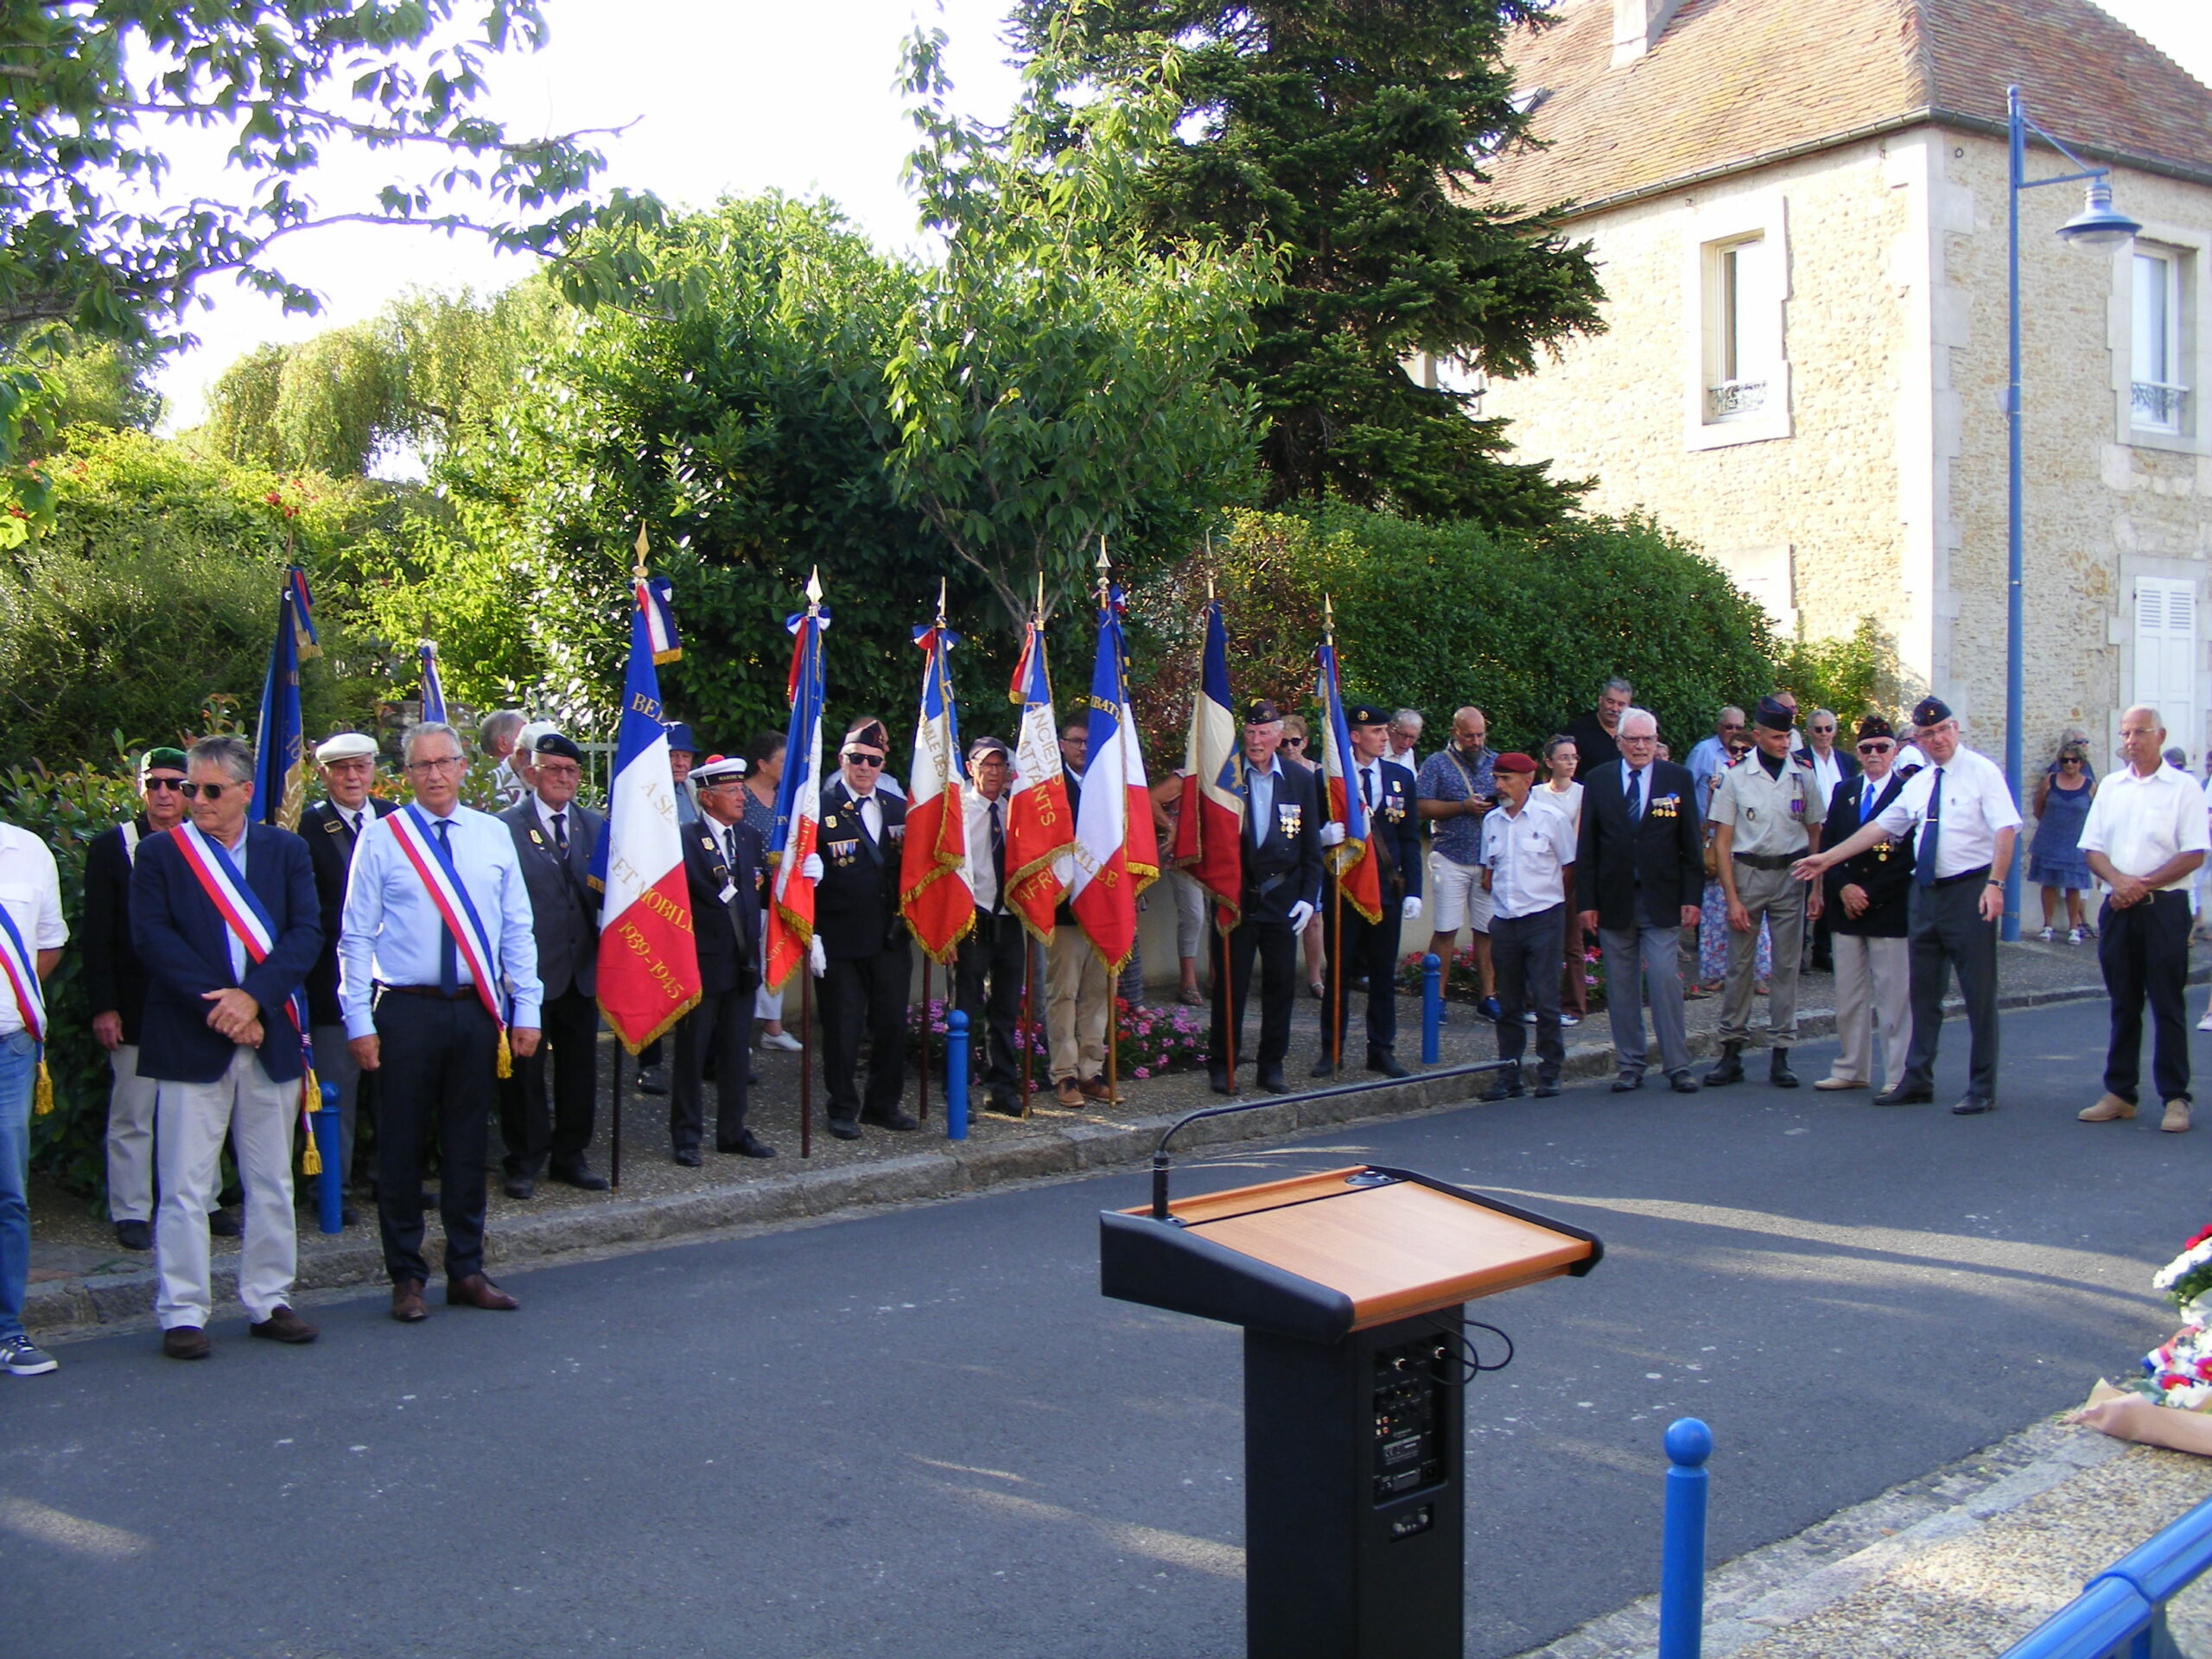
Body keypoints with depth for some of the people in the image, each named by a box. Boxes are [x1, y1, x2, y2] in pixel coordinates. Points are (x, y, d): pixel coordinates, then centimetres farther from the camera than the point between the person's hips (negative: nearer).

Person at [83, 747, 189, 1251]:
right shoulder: (111, 847, 1)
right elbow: (97, 936, -1)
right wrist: (102, 1007, -7)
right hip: (135, 1008, -2)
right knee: (132, 1117, 3)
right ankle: (132, 1213, 11)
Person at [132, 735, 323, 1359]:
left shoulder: (287, 850, 8)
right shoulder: (159, 853, 4)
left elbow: (307, 932, -2)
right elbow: (152, 937, -7)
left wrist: (253, 996, -15)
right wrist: (214, 1005, -15)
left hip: (271, 1038, 2)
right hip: (189, 1042, -2)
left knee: (272, 1184, 9)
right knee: (186, 1188, 0)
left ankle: (269, 1302, 20)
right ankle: (183, 1313, 9)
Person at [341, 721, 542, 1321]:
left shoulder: (494, 835, 7)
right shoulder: (381, 839, -1)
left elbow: (517, 929, 9)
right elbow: (357, 937, -1)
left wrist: (526, 1010, 3)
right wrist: (359, 1022, -7)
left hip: (477, 1008, 2)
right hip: (406, 1009, -2)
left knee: (468, 1143, 10)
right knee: (401, 1144, 4)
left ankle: (467, 1271, 21)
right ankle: (407, 1277, 16)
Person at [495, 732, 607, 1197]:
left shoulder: (595, 825, 11)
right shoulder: (505, 827, -6)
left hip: (581, 969, 5)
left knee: (580, 1067, 12)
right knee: (524, 1068, 6)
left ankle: (570, 1156, 24)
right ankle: (524, 1161, 18)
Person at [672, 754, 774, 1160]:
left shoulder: (751, 838, 10)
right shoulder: (685, 840, -11)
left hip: (742, 963, 6)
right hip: (702, 962, -6)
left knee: (737, 1054, 12)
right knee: (693, 1052, 4)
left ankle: (733, 1131, 22)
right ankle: (686, 1136, 13)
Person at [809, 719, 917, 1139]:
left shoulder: (897, 809, 11)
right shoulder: (819, 809, -5)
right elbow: (807, 876, -7)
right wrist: (811, 935, -12)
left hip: (891, 940, 5)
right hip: (840, 942, -4)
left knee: (892, 1024, 10)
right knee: (842, 1029, 3)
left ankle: (884, 1104, 25)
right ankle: (843, 1109, 17)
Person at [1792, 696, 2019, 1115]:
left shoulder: (1982, 772, -6)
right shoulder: (1918, 783, 13)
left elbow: (2006, 830, -14)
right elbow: (1880, 828, 17)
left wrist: (1994, 883, -24)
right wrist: (1828, 859, 15)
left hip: (1969, 891, -6)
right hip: (1925, 892, 6)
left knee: (1979, 993, 0)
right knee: (1924, 992, 11)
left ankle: (1982, 1089, 8)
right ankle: (1917, 1080, 19)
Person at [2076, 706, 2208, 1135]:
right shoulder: (2110, 786, 11)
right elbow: (2093, 848, 8)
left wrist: (2144, 884, -14)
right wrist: (2118, 881, -11)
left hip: (2164, 906, -4)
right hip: (2118, 907, 4)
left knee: (2167, 1006, -2)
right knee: (2123, 1006, 10)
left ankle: (2175, 1099, 3)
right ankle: (2119, 1094, 16)